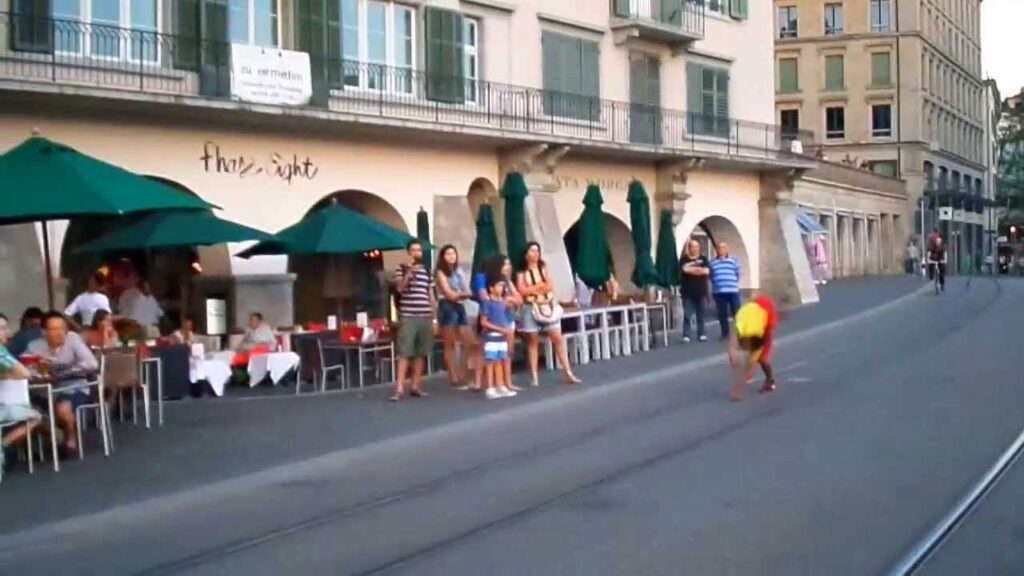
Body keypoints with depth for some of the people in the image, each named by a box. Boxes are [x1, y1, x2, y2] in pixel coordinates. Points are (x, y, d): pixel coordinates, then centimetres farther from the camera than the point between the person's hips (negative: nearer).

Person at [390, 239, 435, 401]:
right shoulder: (401, 269, 2)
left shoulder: (426, 271, 15)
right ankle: (399, 389, -10)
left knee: (421, 353, 7)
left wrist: (434, 318, 13)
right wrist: (409, 272, -23)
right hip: (408, 317, -5)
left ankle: (416, 387, 14)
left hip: (425, 318, 5)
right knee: (404, 353, -9)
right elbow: (400, 288, -15)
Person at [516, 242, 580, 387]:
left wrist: (550, 298, -11)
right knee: (533, 342, 2)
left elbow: (551, 287, 9)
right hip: (531, 309, -3)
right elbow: (521, 291, -12)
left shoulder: (543, 269, 13)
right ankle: (534, 377, 6)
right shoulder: (522, 272, 0)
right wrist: (539, 286, -8)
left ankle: (568, 373, -2)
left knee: (558, 339, -2)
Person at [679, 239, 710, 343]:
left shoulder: (703, 259, 10)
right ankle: (686, 335, -3)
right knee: (687, 315, -5)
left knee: (701, 314, 6)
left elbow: (707, 270, -6)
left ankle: (701, 334, 12)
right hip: (688, 292, -2)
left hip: (701, 291, 2)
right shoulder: (684, 259, 4)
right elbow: (684, 269, -16)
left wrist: (691, 269, -8)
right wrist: (700, 269, -8)